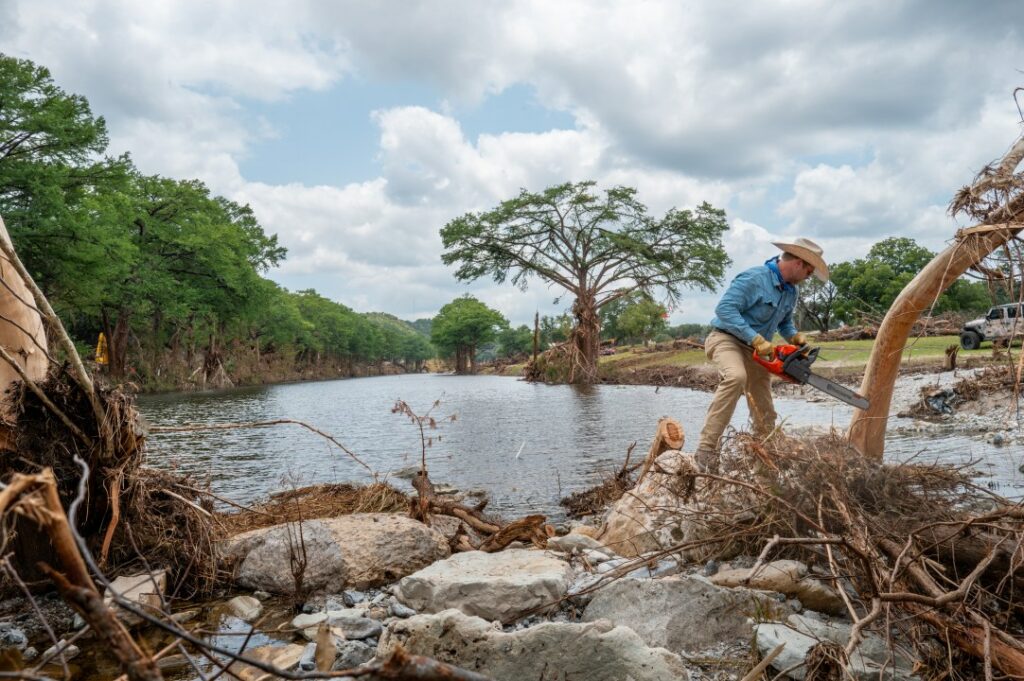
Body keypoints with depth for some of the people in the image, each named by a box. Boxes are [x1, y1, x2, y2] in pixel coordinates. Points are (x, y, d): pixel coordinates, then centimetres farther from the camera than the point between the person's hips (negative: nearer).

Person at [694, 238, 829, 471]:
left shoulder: (791, 291, 8)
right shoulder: (754, 278, -20)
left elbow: (785, 322, 24)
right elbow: (725, 309, -28)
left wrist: (795, 337, 1)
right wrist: (757, 339, -30)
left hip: (755, 351, 9)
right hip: (726, 339, -9)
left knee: (765, 413, 8)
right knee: (736, 376, -38)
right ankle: (706, 447, -39)